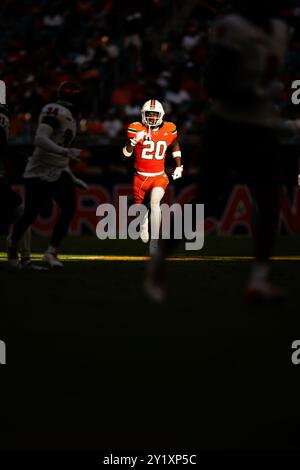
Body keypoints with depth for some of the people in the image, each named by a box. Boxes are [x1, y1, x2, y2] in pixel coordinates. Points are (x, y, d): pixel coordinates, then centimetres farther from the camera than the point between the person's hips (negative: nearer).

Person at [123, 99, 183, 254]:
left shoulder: (169, 130, -3)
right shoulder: (136, 129, -8)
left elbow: (175, 146, 18)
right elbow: (126, 153, -5)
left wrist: (179, 167, 15)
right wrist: (134, 141, -24)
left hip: (159, 177, -1)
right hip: (140, 176, 1)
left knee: (155, 202, -27)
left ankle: (154, 242, -24)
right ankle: (144, 228, 53)